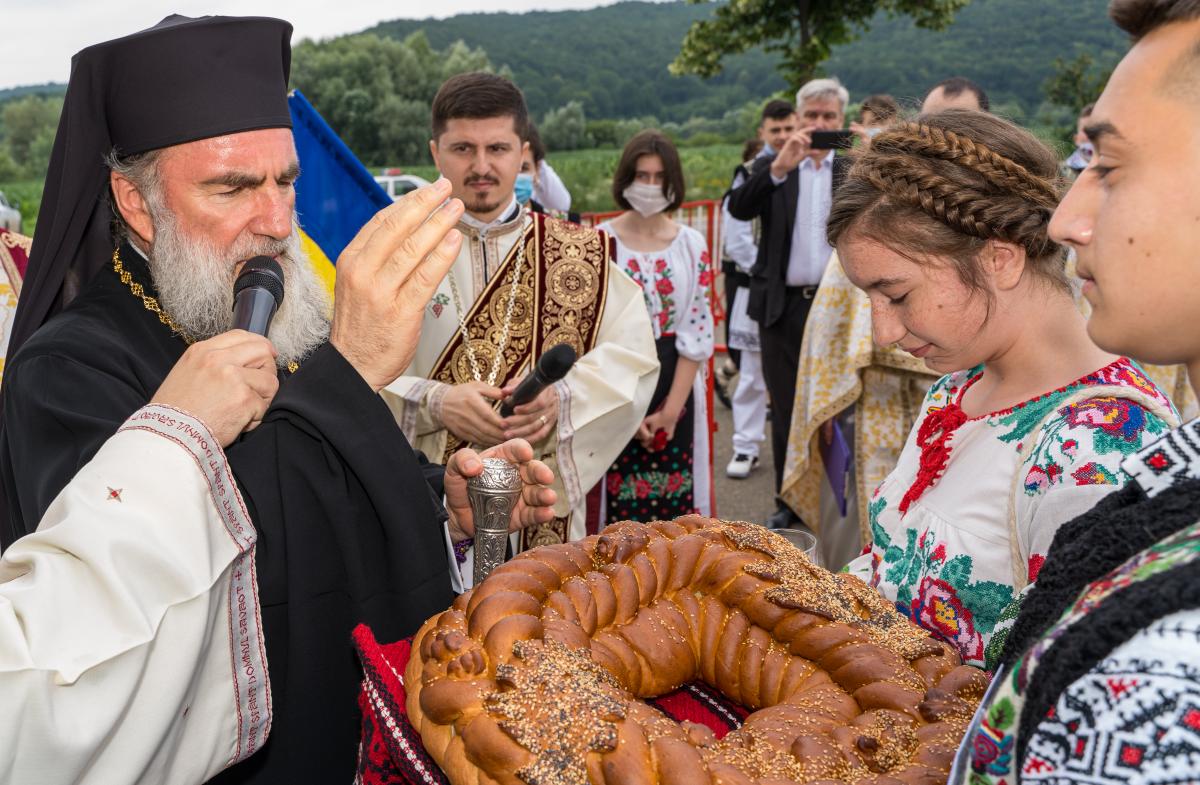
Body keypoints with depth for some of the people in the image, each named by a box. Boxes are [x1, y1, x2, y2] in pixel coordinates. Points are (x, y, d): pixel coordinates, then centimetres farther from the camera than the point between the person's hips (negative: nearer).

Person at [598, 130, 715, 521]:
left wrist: (671, 407, -8)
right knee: (620, 502, 1)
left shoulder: (692, 244, 3)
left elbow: (698, 332, 0)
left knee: (675, 500, 6)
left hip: (675, 388, 2)